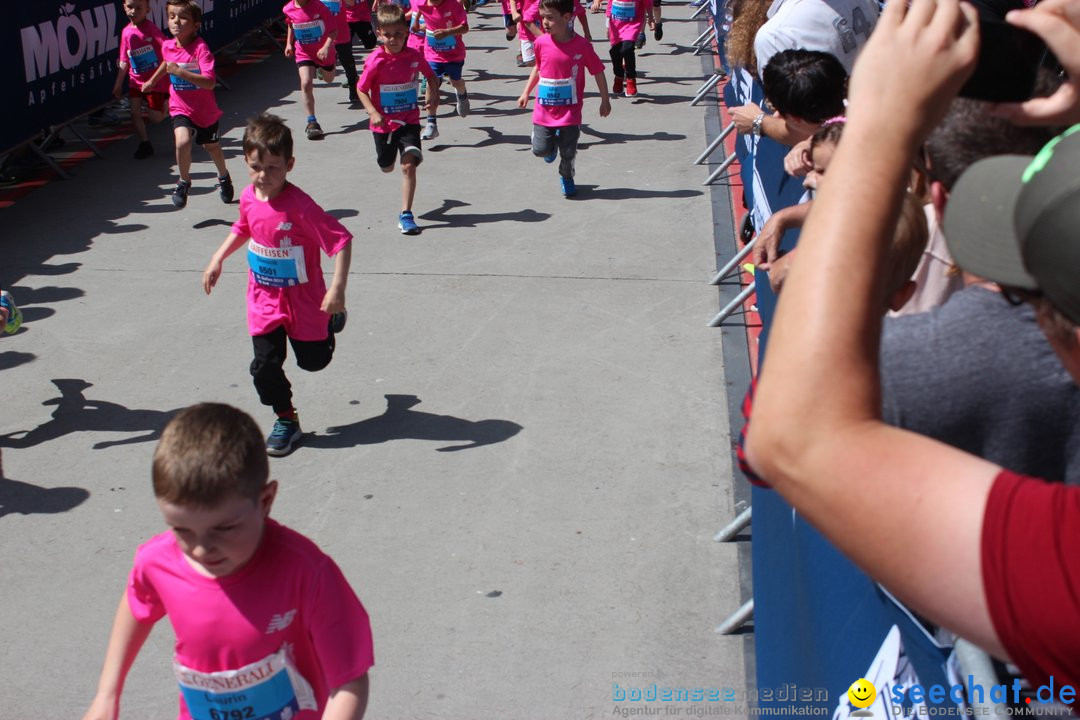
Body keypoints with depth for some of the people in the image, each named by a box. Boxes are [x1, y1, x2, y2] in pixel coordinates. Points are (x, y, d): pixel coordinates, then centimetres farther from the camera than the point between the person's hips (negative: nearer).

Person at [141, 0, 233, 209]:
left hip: (206, 110, -2)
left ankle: (224, 178, 51)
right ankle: (184, 181, -1)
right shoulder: (167, 46, -7)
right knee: (182, 141, -25)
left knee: (211, 146, 21)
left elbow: (210, 82, -36)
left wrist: (180, 72, -42)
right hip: (181, 108, 2)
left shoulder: (201, 48, -24)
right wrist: (152, 81, 31)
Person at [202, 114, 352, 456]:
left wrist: (337, 288, -34)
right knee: (265, 365, -2)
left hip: (303, 299, -4)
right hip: (264, 300, 4)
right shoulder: (248, 198, -7)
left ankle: (331, 318, 48)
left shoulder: (300, 206, -28)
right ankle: (287, 420, 19)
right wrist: (218, 259, 14)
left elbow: (341, 239, -29)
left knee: (314, 360, 17)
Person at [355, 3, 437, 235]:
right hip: (384, 123, 0)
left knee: (409, 165, -16)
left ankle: (406, 214, -6)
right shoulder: (376, 61, -15)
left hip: (409, 120, 0)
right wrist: (373, 113, -21)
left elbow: (431, 77, 11)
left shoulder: (414, 57, -8)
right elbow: (361, 89, -8)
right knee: (387, 167, 19)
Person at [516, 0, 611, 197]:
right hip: (544, 109, 2)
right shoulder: (541, 43, -5)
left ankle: (566, 178, 35)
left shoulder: (582, 45, -13)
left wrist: (605, 100, 3)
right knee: (540, 149, -2)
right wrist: (526, 92, 16)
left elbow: (598, 72, -2)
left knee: (568, 153, 5)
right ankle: (553, 146, 33)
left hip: (570, 112, -2)